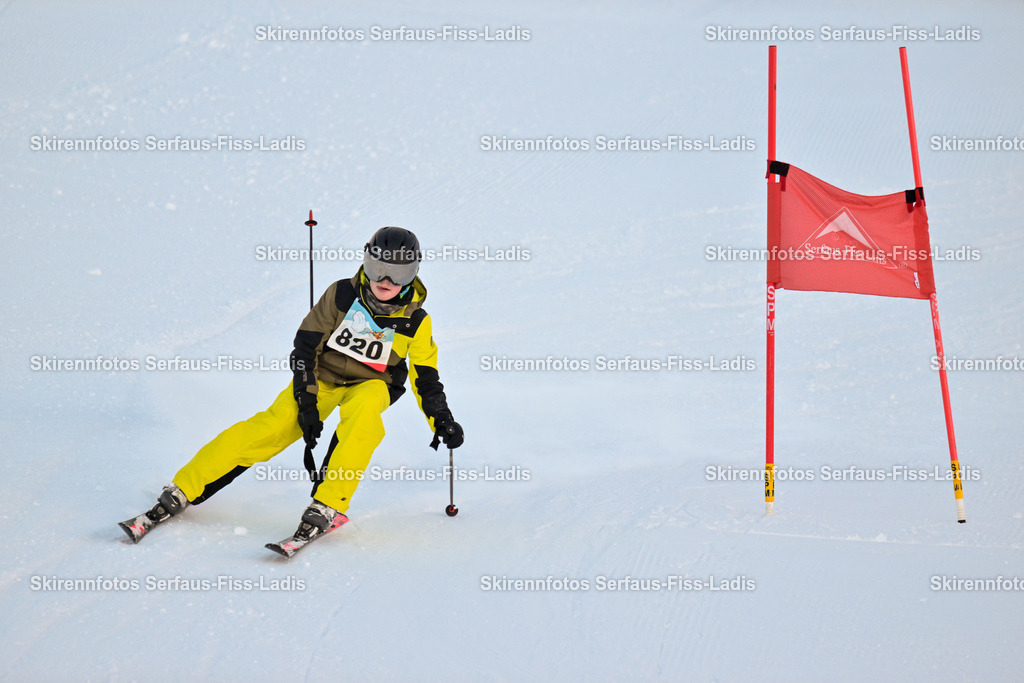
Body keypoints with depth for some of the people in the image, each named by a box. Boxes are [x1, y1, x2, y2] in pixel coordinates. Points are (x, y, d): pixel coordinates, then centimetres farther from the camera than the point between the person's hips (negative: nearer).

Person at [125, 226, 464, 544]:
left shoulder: (415, 322, -11)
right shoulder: (342, 296, -13)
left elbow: (425, 378, 0)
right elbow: (306, 345, -7)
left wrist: (442, 422, -10)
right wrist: (306, 401, -13)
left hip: (371, 385, 0)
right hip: (323, 375, 0)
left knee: (362, 416, -37)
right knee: (270, 429, -21)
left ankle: (327, 504, -39)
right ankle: (183, 490, -17)